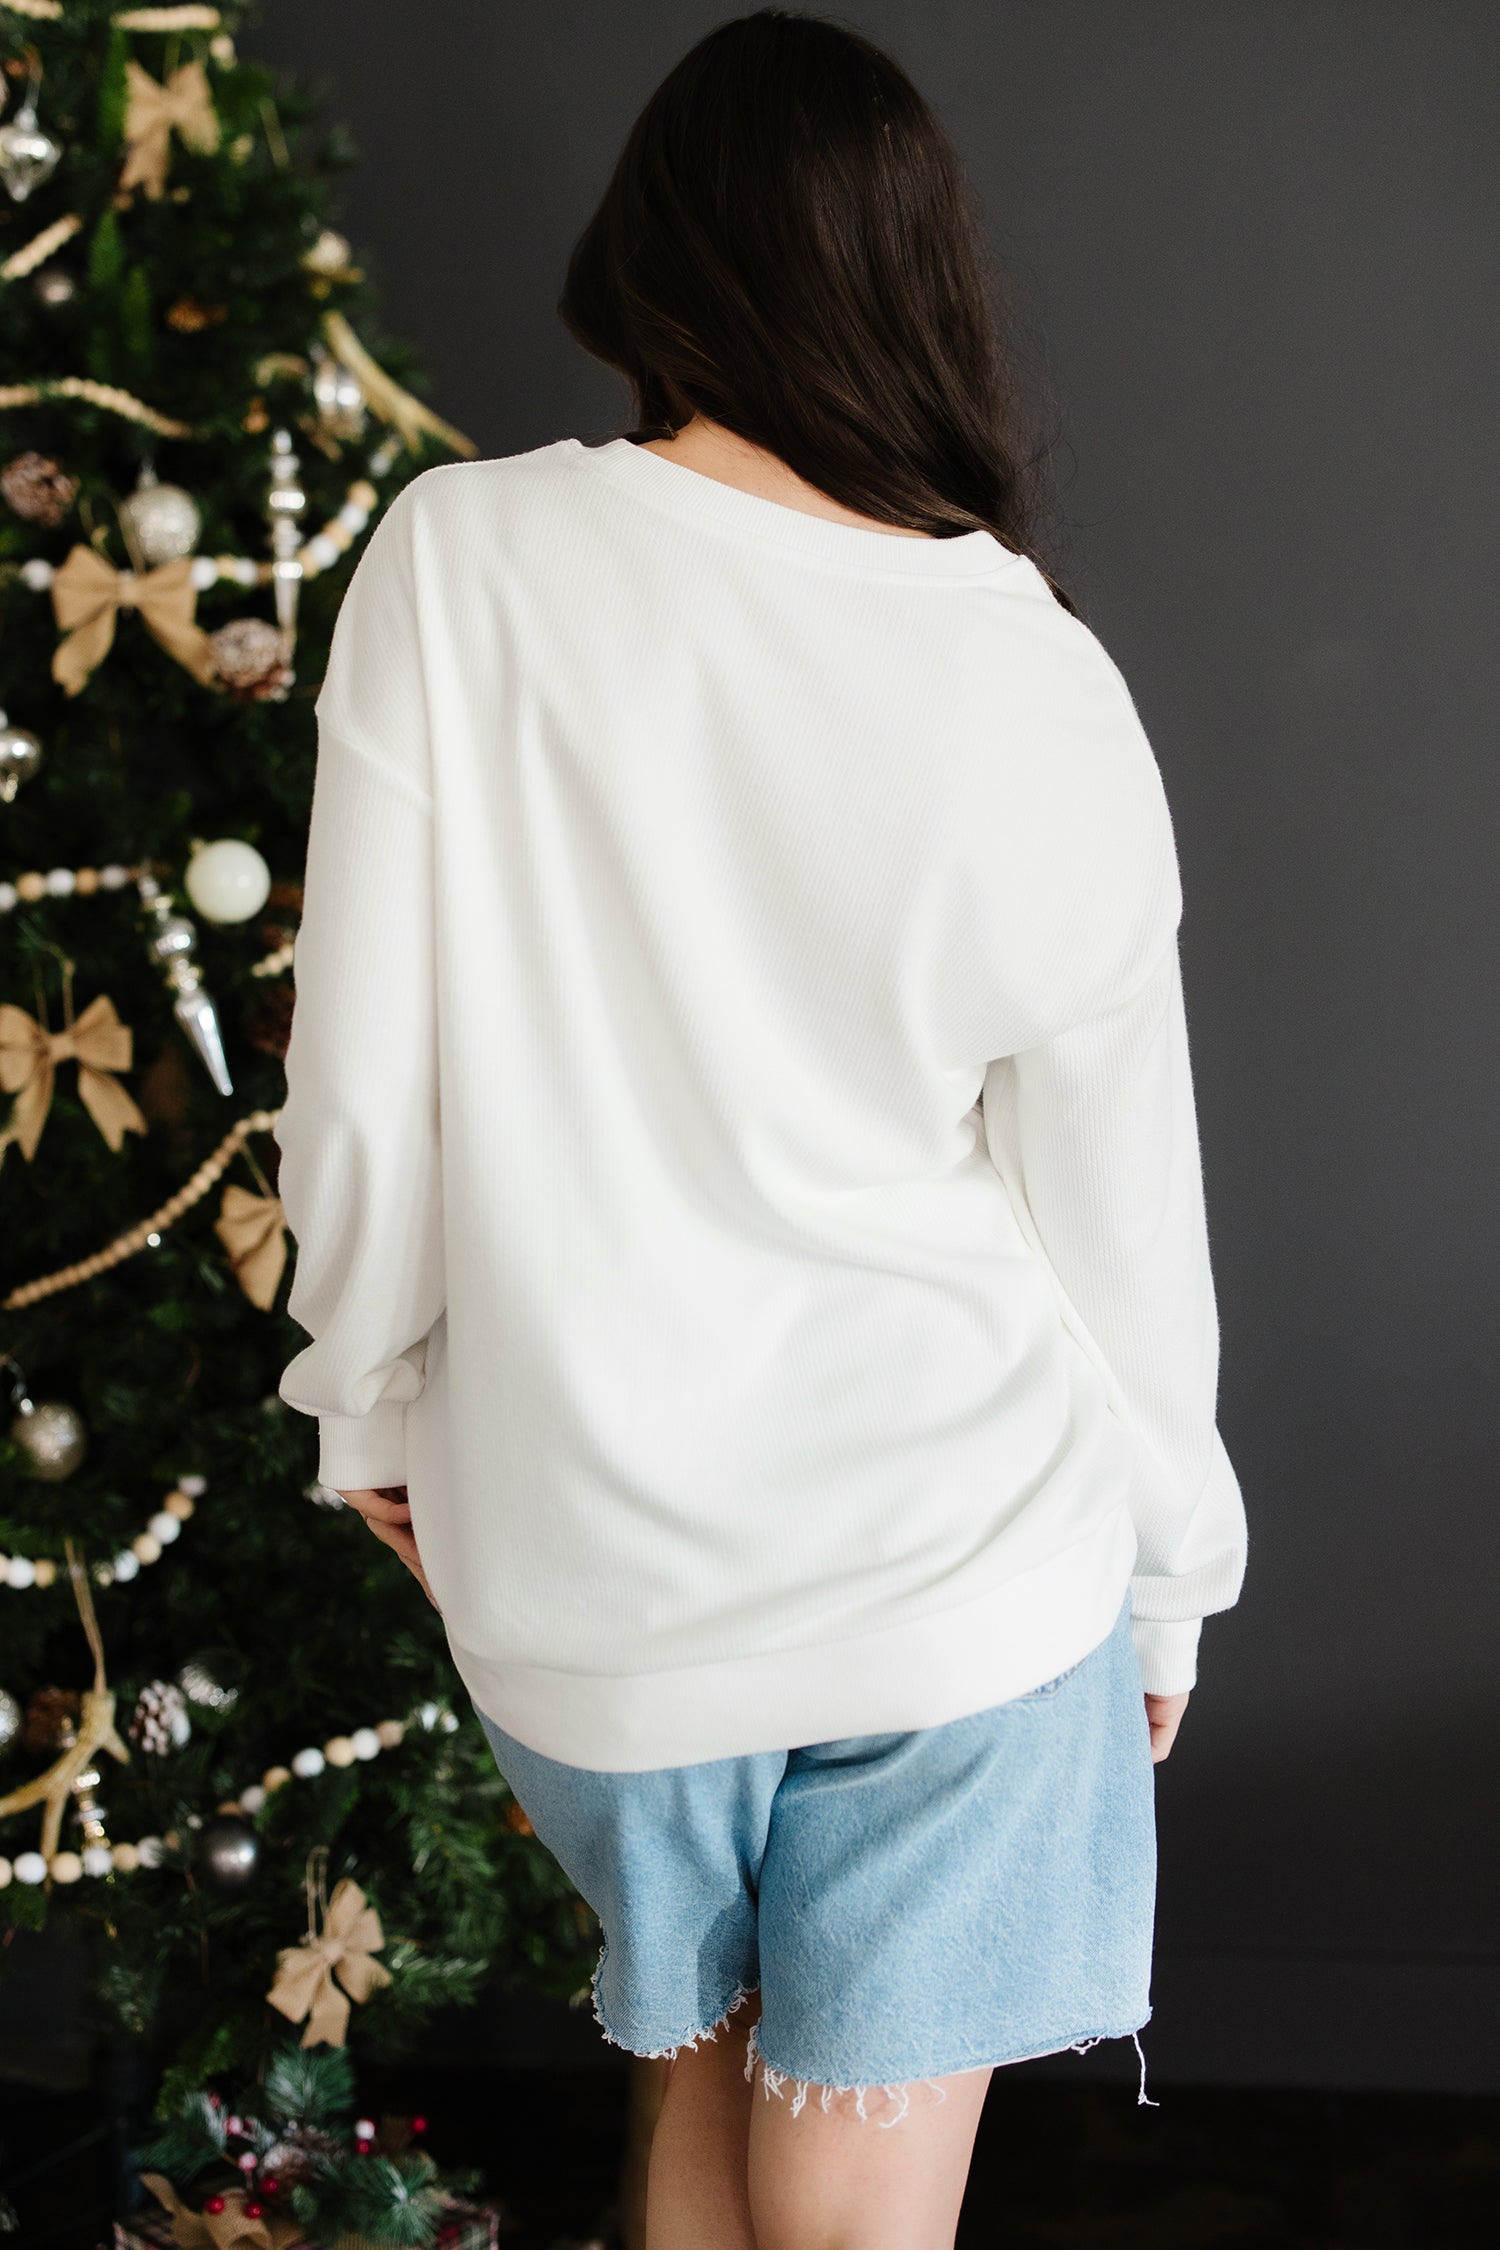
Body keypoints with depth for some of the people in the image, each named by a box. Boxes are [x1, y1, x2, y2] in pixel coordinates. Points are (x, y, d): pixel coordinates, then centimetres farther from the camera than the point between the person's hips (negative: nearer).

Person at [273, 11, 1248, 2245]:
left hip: (582, 1552, 1)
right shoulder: (1038, 681, -11)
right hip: (957, 1556, -1)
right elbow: (1121, 1197, -4)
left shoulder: (458, 565, -12)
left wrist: (374, 1392, 10)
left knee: (710, 2049, 26)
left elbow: (361, 1075, -8)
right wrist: (1169, 1572, 11)